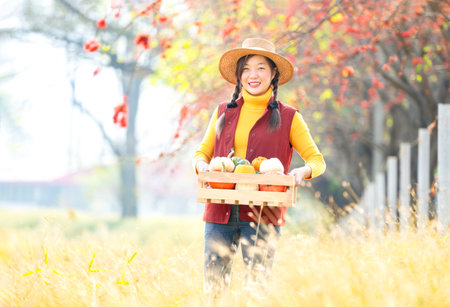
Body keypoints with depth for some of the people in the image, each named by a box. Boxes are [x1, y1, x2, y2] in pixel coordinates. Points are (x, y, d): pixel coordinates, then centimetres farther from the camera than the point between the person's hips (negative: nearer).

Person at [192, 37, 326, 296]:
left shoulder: (288, 117, 7)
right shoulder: (223, 112, 14)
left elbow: (317, 160, 8)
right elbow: (202, 152, 20)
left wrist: (303, 172, -15)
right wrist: (202, 165, -4)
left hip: (262, 214, -2)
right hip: (221, 211, 2)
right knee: (213, 285, 0)